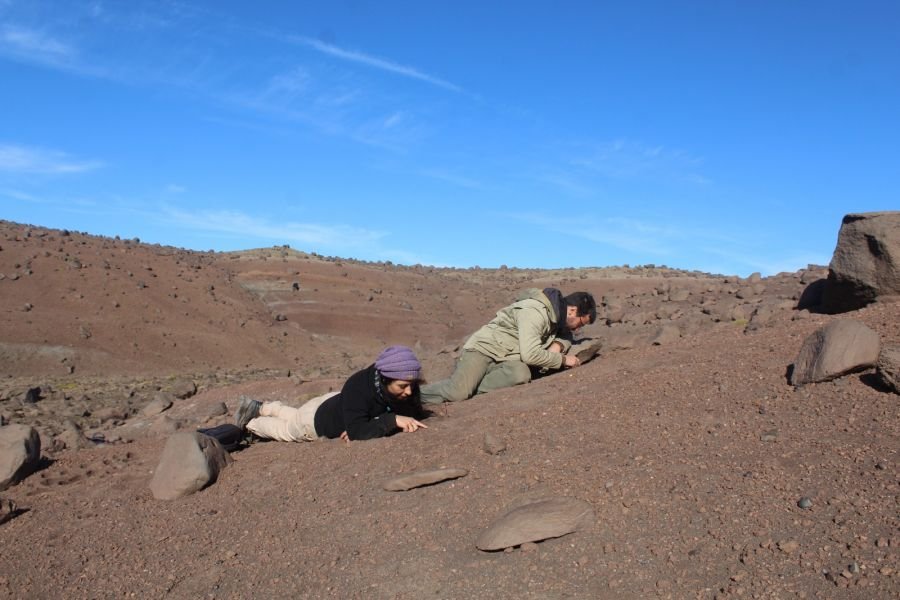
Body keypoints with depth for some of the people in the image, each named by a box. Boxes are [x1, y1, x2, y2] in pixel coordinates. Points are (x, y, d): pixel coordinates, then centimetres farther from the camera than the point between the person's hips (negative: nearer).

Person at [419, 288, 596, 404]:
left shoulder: (556, 312, 7)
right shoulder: (534, 312, -22)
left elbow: (566, 334, 24)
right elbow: (530, 354, -29)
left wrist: (558, 345, -1)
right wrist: (563, 359, -16)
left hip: (507, 358, 8)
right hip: (484, 349, -8)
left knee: (521, 374, -28)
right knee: (457, 393, -29)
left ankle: (468, 388, -19)